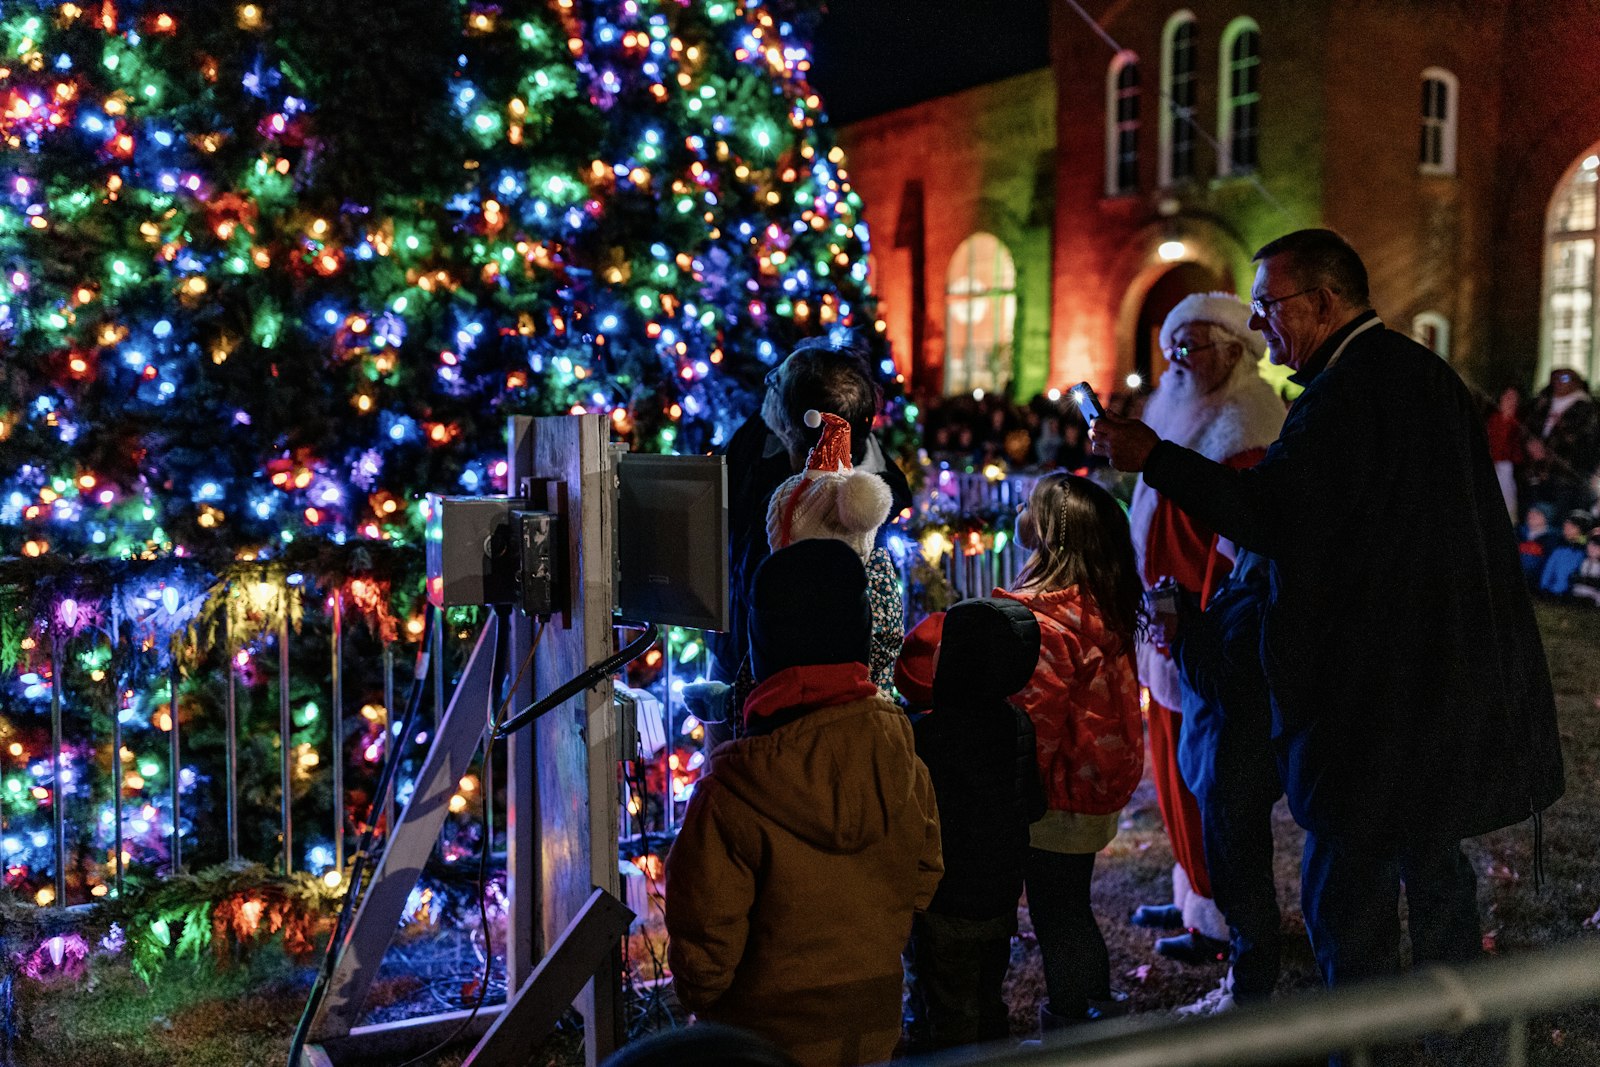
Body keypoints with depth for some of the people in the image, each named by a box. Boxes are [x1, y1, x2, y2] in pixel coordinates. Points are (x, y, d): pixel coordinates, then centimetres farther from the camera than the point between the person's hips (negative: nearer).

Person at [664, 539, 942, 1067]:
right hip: (875, 1020, 4)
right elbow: (923, 876, 2)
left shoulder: (732, 790, -26)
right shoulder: (899, 750, -13)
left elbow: (704, 939, -17)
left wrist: (698, 997, 5)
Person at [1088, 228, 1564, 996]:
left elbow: (1269, 514, -25)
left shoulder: (1347, 392, -19)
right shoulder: (1423, 372, 12)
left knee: (1344, 885, -1)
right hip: (1458, 679, 10)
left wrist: (1154, 459, -19)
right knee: (1431, 858, 24)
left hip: (1380, 694, -10)